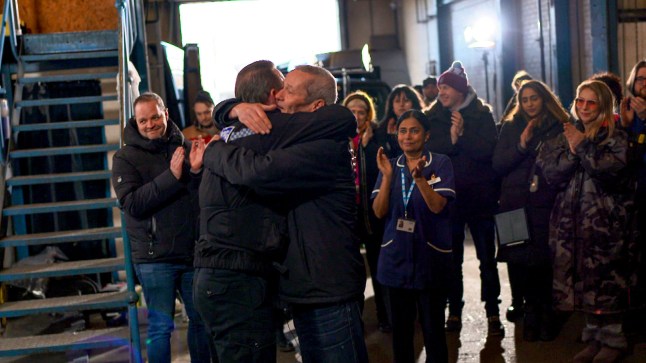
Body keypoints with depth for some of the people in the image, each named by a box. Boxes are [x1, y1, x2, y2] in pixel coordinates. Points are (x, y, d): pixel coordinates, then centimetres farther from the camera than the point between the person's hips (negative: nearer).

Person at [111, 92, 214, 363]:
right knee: (160, 326, 0)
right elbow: (132, 203, -14)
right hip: (154, 257, -3)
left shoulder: (185, 147, 6)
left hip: (192, 252, 3)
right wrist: (171, 177, -22)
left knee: (201, 319, 12)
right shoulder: (125, 158, 0)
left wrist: (197, 171, -18)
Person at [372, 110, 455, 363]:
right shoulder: (390, 166, 6)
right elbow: (379, 212, -3)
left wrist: (419, 177, -31)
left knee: (432, 327, 5)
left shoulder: (440, 163, -5)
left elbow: (438, 206, -16)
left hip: (430, 257, -3)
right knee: (400, 327, 13)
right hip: (396, 257, 4)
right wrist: (387, 176, -16)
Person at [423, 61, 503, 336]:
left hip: (480, 197, -1)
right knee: (451, 258, 9)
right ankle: (454, 311, 20)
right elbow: (427, 150, -9)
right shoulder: (433, 118, 6)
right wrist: (451, 139, -21)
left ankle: (493, 313, 13)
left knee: (487, 258, 4)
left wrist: (462, 134, -19)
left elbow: (487, 150, -12)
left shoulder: (482, 115, 1)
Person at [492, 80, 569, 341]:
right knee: (519, 259, -1)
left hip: (546, 205, -2)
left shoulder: (559, 127, 6)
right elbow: (497, 165, 2)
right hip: (515, 204, 2)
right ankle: (529, 314, 11)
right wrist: (521, 145, -9)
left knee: (544, 259, -5)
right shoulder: (511, 127, 12)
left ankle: (544, 315, 6)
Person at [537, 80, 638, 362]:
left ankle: (613, 339, 7)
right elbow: (551, 175, 2)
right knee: (582, 279, 5)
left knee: (606, 278, -5)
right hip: (572, 218, 4)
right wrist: (571, 152, -12)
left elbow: (612, 171, -16)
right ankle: (594, 336, 17)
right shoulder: (566, 135, 13)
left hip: (606, 220, -4)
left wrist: (583, 147, -11)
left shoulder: (615, 137, 0)